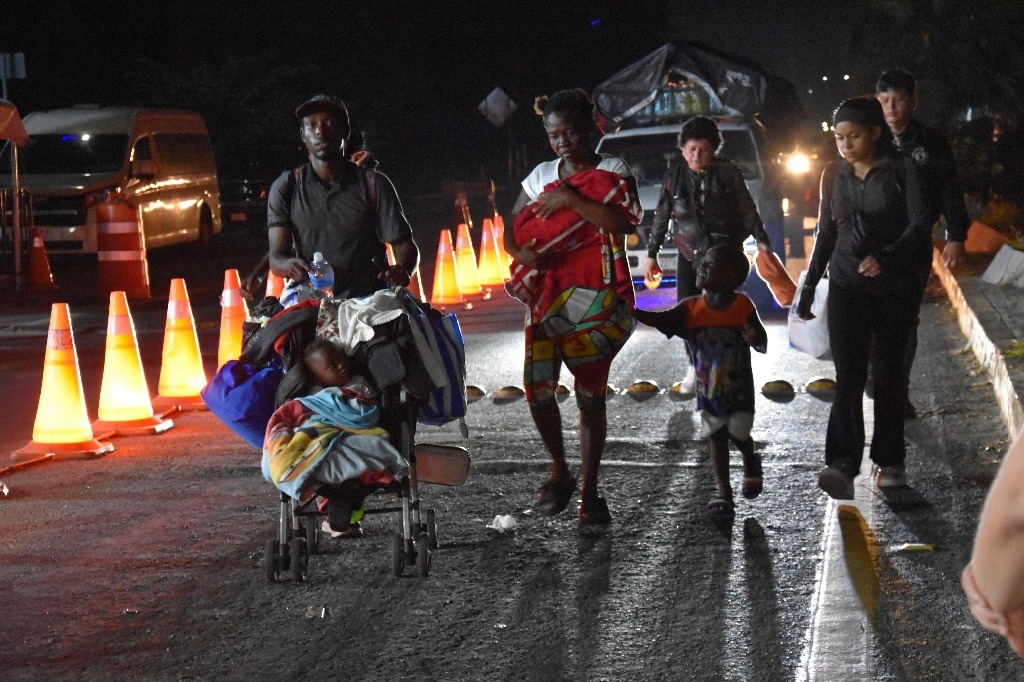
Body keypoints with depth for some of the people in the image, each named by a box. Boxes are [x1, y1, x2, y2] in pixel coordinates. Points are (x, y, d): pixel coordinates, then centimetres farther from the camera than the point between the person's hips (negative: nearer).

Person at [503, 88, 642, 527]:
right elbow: (512, 228, 13)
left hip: (598, 293, -3)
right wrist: (521, 253, -9)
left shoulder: (612, 173, 1)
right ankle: (560, 472, 12)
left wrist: (570, 198, -17)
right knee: (537, 386, -9)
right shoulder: (542, 177, 13)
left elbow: (625, 223, -17)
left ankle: (589, 492, 7)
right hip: (548, 292, 4)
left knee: (591, 393, -3)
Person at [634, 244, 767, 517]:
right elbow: (660, 320, -17)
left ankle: (751, 464, 39)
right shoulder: (690, 309, -6)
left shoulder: (742, 306, -10)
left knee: (738, 434, 3)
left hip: (739, 389, -2)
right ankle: (724, 493, 14)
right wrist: (629, 311, -32)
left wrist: (755, 339, -30)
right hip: (708, 390, 2)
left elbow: (763, 345, -6)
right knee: (715, 436, 4)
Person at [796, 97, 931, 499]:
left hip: (895, 288, -2)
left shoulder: (901, 171, -5)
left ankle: (889, 461, 20)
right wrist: (808, 287, 14)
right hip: (846, 287, 2)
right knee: (848, 377, -10)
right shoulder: (833, 175, 7)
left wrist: (885, 257, -29)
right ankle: (843, 466, -22)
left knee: (888, 374, 6)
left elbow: (921, 223, -14)